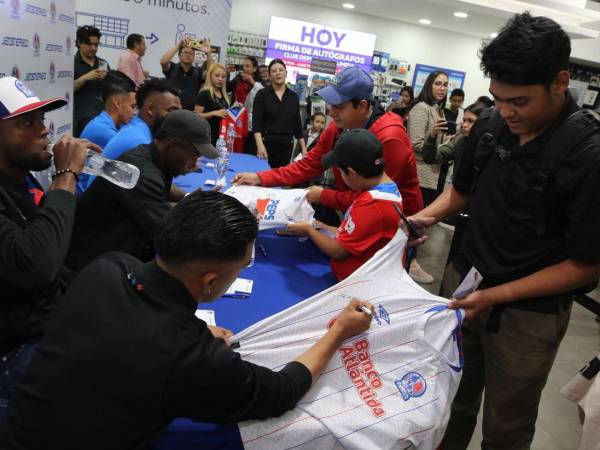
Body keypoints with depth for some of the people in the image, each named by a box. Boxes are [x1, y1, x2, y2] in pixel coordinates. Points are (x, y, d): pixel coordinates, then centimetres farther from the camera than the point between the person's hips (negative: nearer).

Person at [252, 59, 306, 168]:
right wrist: (260, 144, -22)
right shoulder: (262, 94, -1)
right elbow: (256, 122, -8)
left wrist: (303, 148, 7)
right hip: (266, 142, -3)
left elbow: (297, 123, 12)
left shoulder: (293, 96, 9)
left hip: (287, 144, 3)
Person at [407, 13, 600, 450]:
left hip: (530, 313, -4)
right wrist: (423, 217, -8)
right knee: (453, 399, 22)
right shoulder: (489, 127, -5)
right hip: (463, 282, 4)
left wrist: (497, 295, -20)